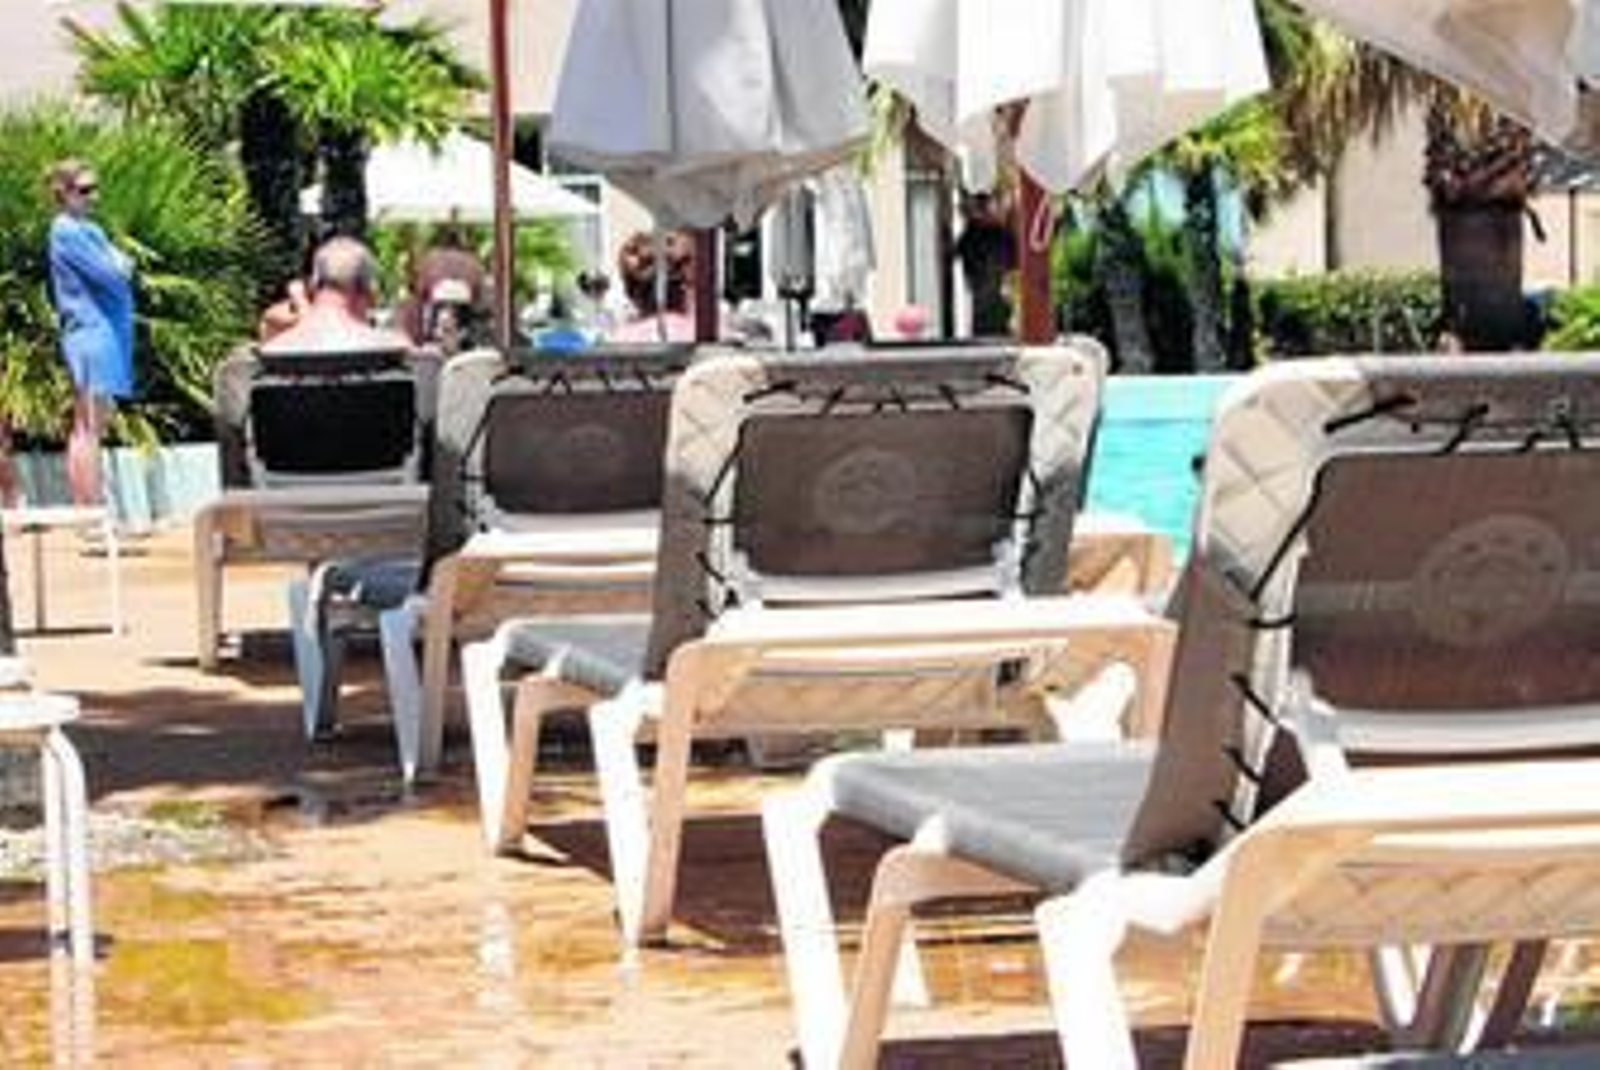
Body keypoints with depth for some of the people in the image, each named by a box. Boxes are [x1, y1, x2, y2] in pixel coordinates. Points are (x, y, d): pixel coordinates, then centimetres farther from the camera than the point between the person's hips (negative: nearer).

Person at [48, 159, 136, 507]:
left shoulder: (89, 229, 19)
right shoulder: (67, 231, -10)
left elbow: (122, 268, 15)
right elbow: (108, 274, -16)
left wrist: (120, 266, -5)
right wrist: (120, 266, 4)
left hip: (103, 332, 10)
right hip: (90, 332, -10)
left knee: (84, 429, 10)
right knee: (89, 428, -10)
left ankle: (84, 510, 14)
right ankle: (93, 513, -12)